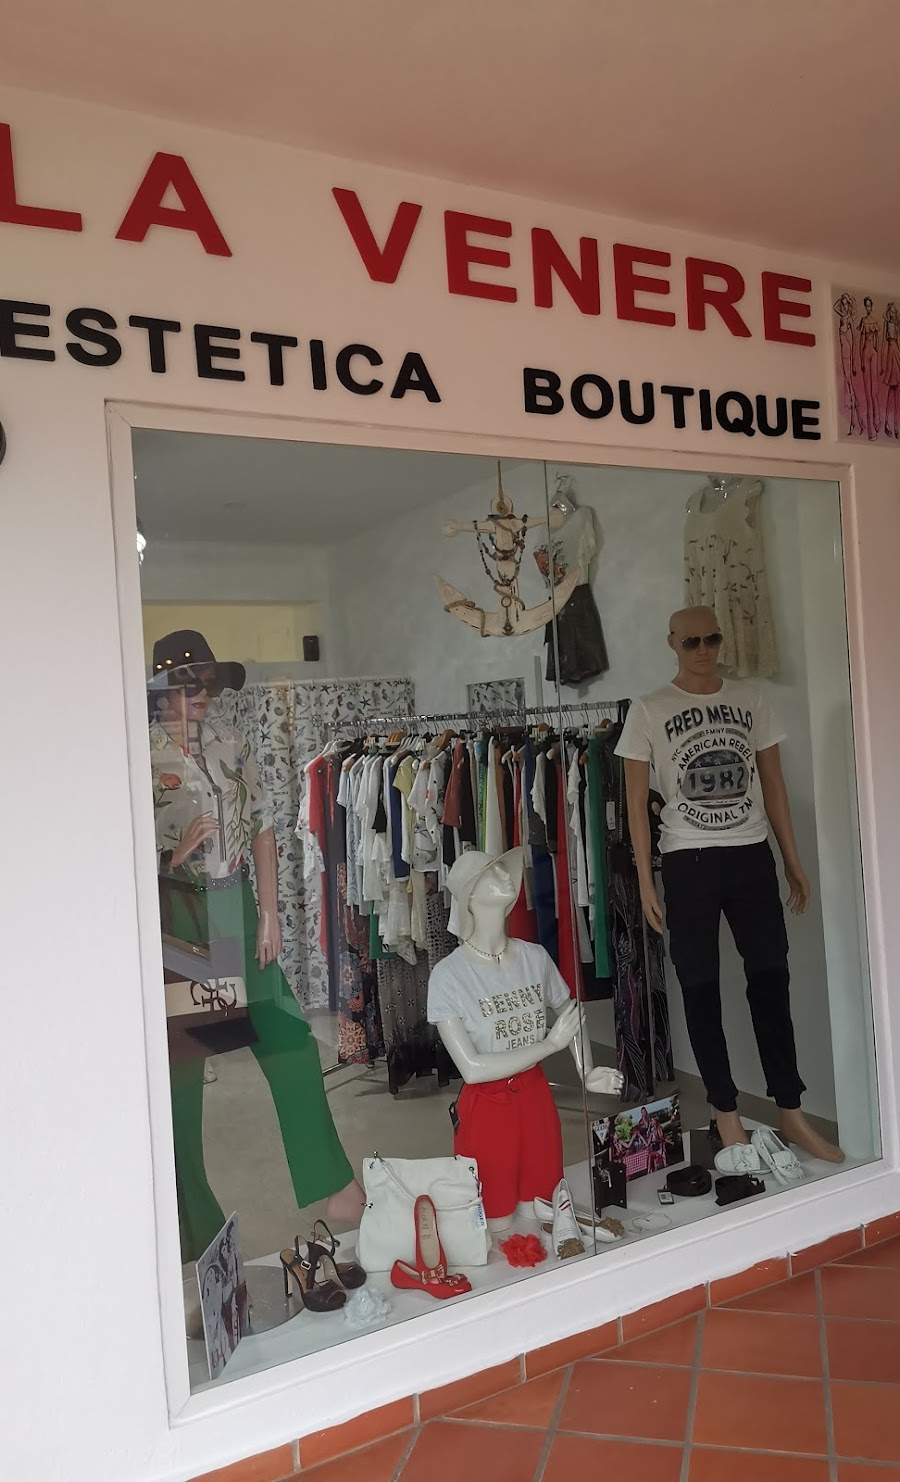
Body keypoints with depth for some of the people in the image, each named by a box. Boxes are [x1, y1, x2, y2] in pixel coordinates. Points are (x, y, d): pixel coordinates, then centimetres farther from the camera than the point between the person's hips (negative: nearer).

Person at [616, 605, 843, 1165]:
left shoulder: (751, 697, 7)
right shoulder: (649, 711, -1)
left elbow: (773, 783, 11)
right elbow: (637, 801, 0)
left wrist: (794, 862, 8)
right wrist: (646, 881, -5)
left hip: (752, 857, 2)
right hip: (688, 863, -2)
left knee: (771, 979, 3)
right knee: (701, 988, 4)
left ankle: (791, 1113, 15)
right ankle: (727, 1113, 16)